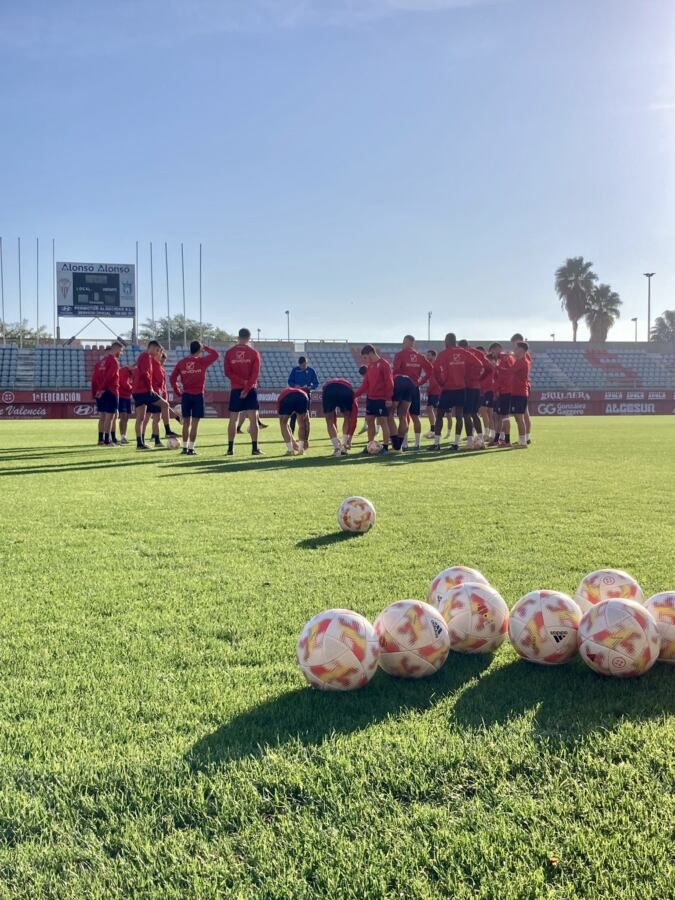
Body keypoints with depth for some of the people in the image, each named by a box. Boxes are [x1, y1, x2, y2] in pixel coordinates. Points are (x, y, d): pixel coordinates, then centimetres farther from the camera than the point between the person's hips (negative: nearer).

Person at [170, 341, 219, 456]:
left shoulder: (181, 362, 5)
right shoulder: (202, 361, -6)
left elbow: (172, 378, 3)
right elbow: (215, 354, 2)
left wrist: (177, 392, 11)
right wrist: (205, 347, 11)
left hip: (185, 395, 3)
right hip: (198, 395, -3)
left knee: (186, 423, 12)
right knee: (194, 423, 0)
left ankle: (185, 447, 16)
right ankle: (191, 448, -2)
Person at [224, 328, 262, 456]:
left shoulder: (229, 352, 4)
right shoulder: (254, 353, -2)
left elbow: (227, 372, -4)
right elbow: (255, 374, -10)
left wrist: (241, 381, -9)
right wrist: (247, 388, -12)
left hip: (235, 389, 2)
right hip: (250, 389, -2)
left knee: (233, 420, 7)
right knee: (253, 419, -1)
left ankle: (230, 449, 6)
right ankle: (254, 448, -6)